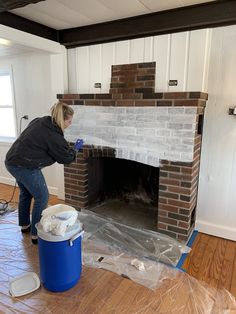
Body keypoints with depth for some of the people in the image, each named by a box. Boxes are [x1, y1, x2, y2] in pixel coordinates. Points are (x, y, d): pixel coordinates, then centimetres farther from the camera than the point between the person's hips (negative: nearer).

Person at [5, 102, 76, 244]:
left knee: (26, 193, 26)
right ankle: (36, 234, 12)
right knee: (42, 197, 3)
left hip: (12, 161, 10)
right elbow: (66, 157, -9)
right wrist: (74, 151, 10)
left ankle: (25, 225, 43)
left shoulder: (40, 122, 7)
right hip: (26, 167, -10)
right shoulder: (53, 135, -18)